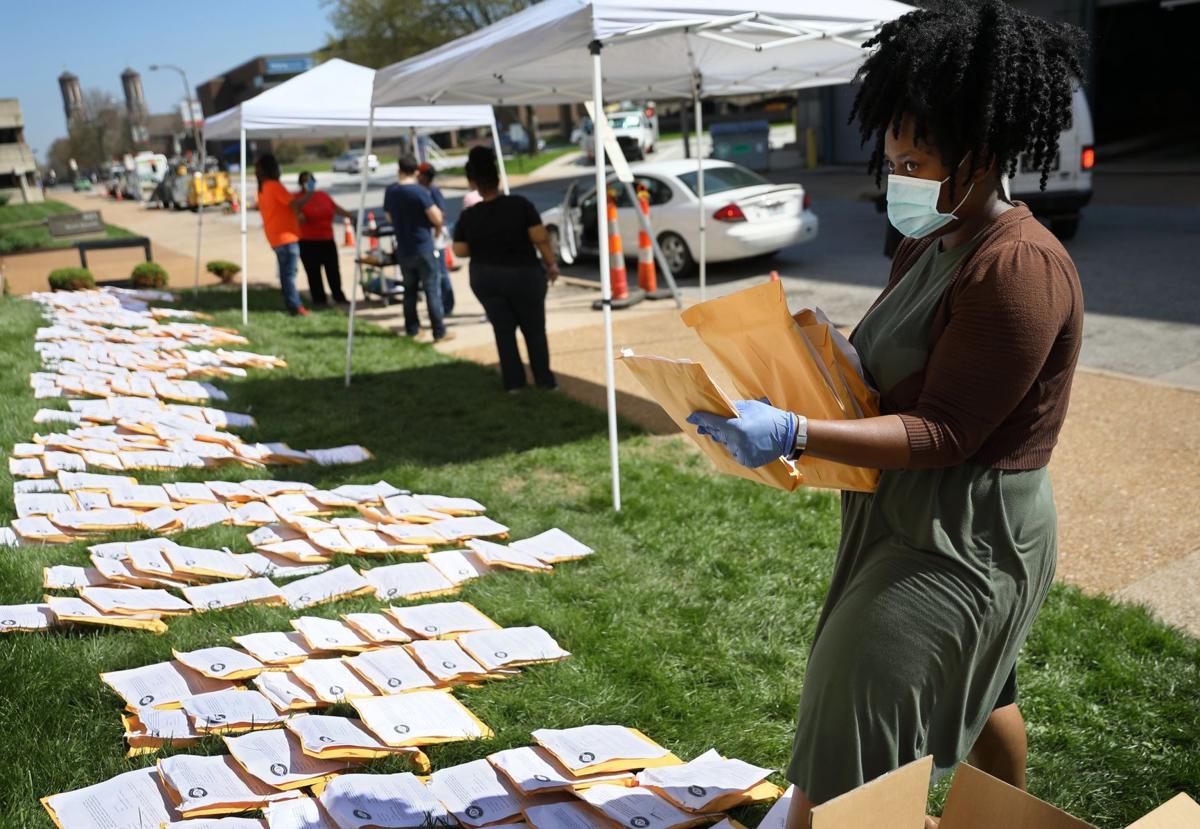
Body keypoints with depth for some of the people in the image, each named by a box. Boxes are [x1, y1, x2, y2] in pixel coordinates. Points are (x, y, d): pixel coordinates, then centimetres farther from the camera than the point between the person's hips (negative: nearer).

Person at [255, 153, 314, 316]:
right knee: (289, 272, -8)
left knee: (286, 271, 12)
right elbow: (294, 203, -19)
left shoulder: (262, 188, 15)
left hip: (276, 237, 9)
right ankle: (295, 306, -8)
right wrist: (308, 196, -3)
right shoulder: (274, 186, -14)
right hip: (286, 236, -9)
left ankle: (291, 304, 16)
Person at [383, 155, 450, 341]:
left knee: (409, 289, 15)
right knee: (432, 290, -1)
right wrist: (438, 229, 6)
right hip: (423, 248, -5)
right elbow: (437, 218, -15)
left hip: (403, 250, 5)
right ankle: (439, 332, -2)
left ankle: (412, 329, 19)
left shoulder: (390, 191, 4)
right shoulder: (419, 191, -14)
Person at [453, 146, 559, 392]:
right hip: (523, 275, -2)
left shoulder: (468, 216, -9)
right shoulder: (520, 204, -14)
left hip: (485, 279, 2)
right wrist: (551, 264, -3)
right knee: (534, 329, 12)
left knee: (503, 329, 14)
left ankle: (514, 381, 16)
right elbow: (541, 238, -16)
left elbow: (460, 250, -2)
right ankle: (544, 379, 17)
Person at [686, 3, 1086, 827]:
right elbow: (875, 374, 9)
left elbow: (943, 433, -26)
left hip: (963, 540, -10)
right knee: (975, 691, 30)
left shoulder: (1020, 268, -23)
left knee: (849, 746, -3)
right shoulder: (928, 248, 6)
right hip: (906, 518, 10)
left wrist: (794, 435, -37)